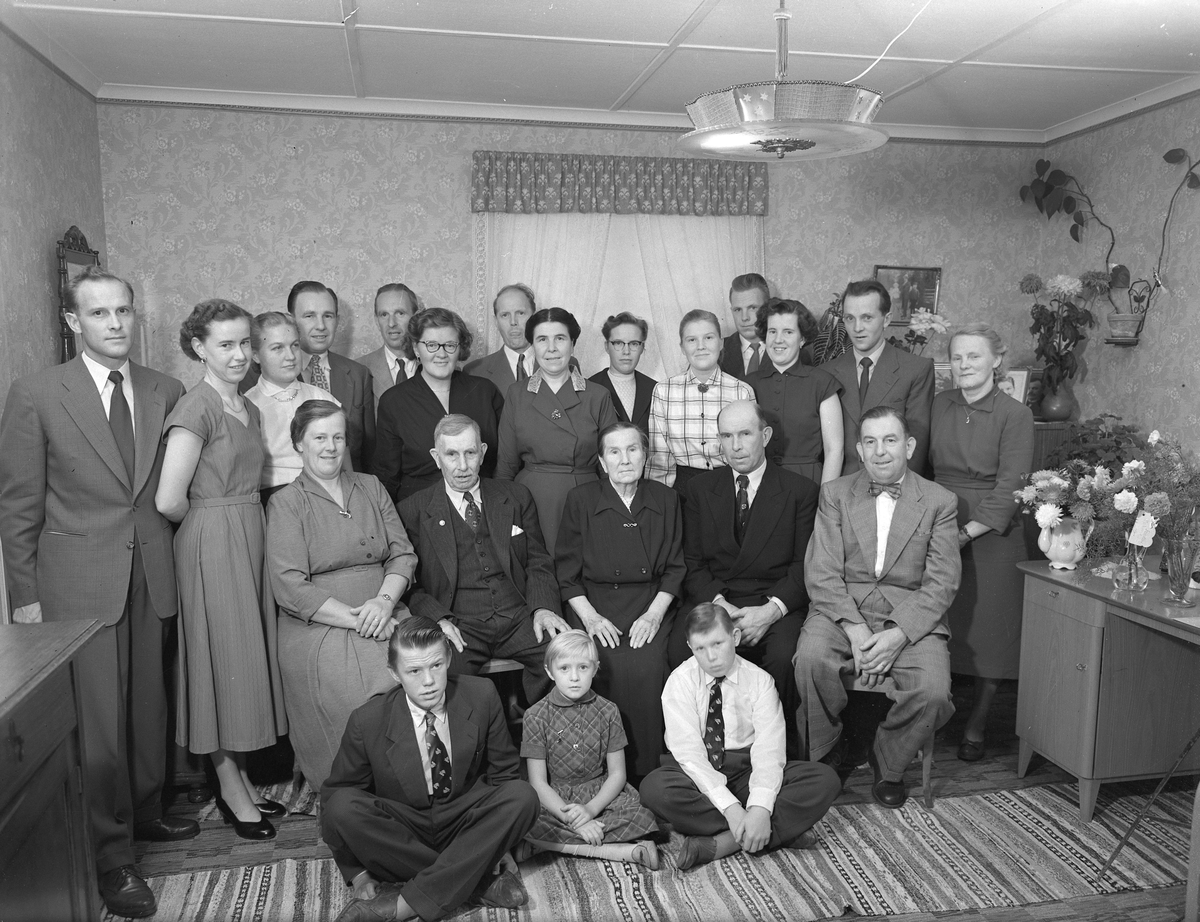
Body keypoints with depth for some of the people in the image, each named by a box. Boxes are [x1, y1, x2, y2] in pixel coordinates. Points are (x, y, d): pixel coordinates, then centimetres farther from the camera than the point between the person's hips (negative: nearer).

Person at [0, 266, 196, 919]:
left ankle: (145, 810, 35)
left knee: (148, 703, 14)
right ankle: (112, 855, 16)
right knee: (98, 716, 1)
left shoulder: (167, 392, 5)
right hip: (79, 581, -3)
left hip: (152, 575, 3)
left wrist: (176, 565, 6)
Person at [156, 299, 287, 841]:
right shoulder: (196, 409, -14)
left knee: (247, 660, 14)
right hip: (211, 546, -8)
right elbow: (169, 501, -20)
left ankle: (240, 781, 27)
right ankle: (232, 791, 17)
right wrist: (209, 522, -4)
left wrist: (239, 522, 3)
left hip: (250, 539, 8)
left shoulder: (249, 408, 11)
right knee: (224, 661, 2)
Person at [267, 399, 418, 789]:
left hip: (385, 615, 4)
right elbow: (290, 587, -8)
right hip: (318, 628, -3)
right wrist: (356, 620, -15)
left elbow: (403, 554, 11)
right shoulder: (286, 503, 2)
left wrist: (384, 602, -10)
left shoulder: (371, 487, 16)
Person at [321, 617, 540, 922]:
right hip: (399, 833, -1)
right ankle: (479, 881, -22)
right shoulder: (367, 722, -15)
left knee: (523, 796, -26)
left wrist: (500, 843, -4)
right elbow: (337, 793, -4)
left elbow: (502, 772, 1)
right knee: (341, 808, -29)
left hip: (465, 825, 1)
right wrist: (359, 876, -12)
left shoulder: (481, 697, -11)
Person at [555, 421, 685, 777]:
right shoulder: (580, 500, 4)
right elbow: (567, 572, 4)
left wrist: (654, 613, -6)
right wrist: (590, 616, -10)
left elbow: (675, 568, 9)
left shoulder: (666, 499, 8)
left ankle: (646, 772, -10)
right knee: (609, 668, -27)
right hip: (594, 604, -1)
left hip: (651, 604, 1)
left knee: (647, 667, -27)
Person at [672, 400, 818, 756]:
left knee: (784, 657, -32)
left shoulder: (801, 491, 6)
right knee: (682, 649, -28)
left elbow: (806, 566, 0)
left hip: (778, 603, -1)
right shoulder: (699, 490, 12)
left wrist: (771, 610, -16)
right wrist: (719, 603, -12)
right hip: (713, 600, 2)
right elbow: (693, 563, 6)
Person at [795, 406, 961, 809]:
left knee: (933, 690, -26)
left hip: (912, 616, 0)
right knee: (811, 657, -30)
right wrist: (854, 628, -17)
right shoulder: (835, 493, 7)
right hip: (842, 609, 0)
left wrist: (899, 634, -16)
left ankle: (887, 764, 6)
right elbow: (821, 573, -2)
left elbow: (942, 582, -2)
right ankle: (825, 756, -2)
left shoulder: (939, 501, 6)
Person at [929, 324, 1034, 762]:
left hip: (989, 534, -3)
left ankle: (978, 723, 19)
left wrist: (966, 533, -18)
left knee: (987, 629, 4)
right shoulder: (939, 404, 6)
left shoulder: (1016, 415, -6)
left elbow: (1010, 487, -11)